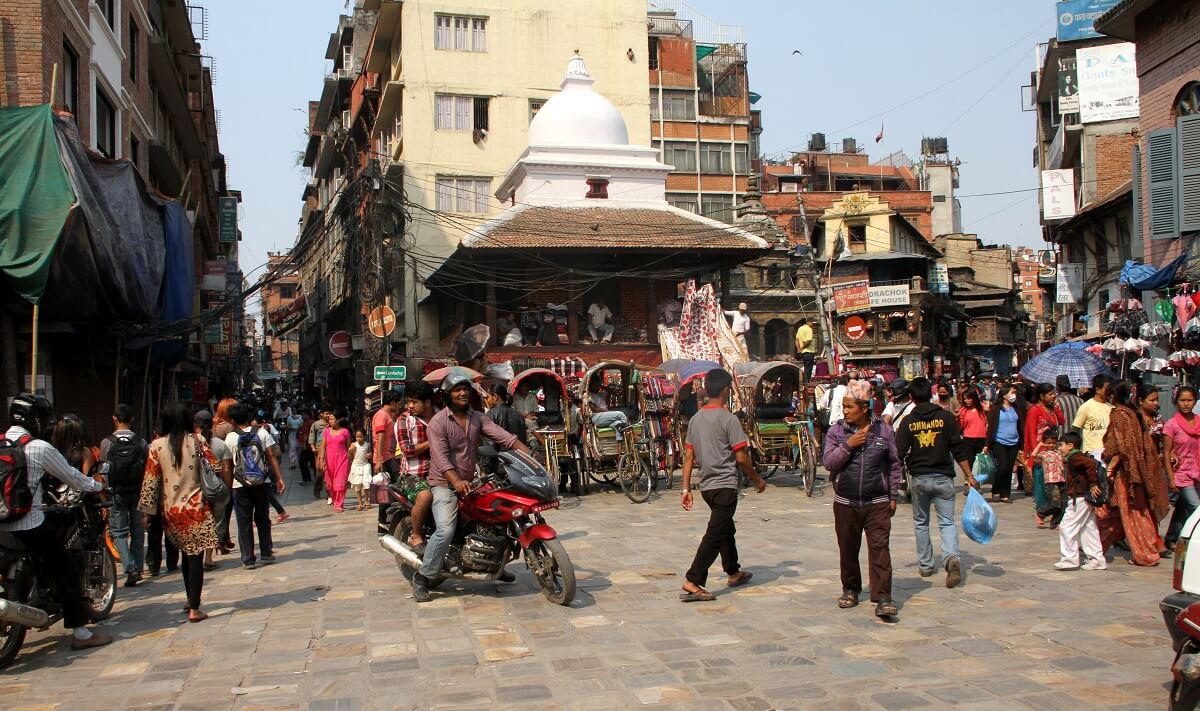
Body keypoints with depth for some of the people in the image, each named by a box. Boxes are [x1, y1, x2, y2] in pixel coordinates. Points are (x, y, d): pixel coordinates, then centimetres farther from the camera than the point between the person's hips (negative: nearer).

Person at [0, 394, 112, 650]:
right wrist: (98, 487, 16)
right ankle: (80, 633, 5)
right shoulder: (39, 448, -11)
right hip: (30, 526, -7)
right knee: (67, 573, 3)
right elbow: (71, 476, -1)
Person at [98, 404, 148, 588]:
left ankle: (130, 568, -10)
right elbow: (147, 471, -1)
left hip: (116, 493, -2)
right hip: (138, 493, 2)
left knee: (119, 531, 4)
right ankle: (138, 569, 14)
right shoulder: (141, 443, -3)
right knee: (137, 531, 11)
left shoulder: (107, 442, -7)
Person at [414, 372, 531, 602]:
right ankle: (421, 578, -12)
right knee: (446, 530, -25)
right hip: (445, 484, -7)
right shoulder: (438, 422, -11)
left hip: (469, 482, 7)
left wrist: (527, 453, -20)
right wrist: (456, 482, -39)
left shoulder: (477, 418, 7)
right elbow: (441, 457, -23)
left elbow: (503, 436, -5)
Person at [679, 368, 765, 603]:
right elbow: (741, 457, -13)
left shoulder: (696, 419, 8)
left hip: (706, 485, 8)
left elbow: (689, 456, 8)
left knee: (727, 529, 24)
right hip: (725, 485, -8)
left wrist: (686, 489, 11)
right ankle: (692, 583, -14)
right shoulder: (728, 419, -13)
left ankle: (733, 573, 38)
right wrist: (757, 480, 2)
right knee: (715, 535, -8)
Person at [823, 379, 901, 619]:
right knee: (848, 549, 11)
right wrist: (848, 445, -17)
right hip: (845, 503, 2)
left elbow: (893, 464, 8)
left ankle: (882, 598, -10)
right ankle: (850, 590, 28)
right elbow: (829, 462, -5)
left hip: (877, 503, -1)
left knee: (880, 548, -9)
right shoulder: (837, 431, 1)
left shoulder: (883, 430, 1)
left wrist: (893, 495, 6)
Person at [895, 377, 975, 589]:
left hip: (919, 478, 1)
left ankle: (925, 565, 20)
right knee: (947, 522, 1)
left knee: (921, 523, 16)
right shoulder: (946, 417, -3)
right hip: (943, 478, 0)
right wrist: (969, 477, 2)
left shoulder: (908, 422, -3)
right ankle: (951, 557, -24)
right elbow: (959, 450, -3)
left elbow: (899, 454, -4)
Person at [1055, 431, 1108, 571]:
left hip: (1079, 499, -10)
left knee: (1066, 527, -4)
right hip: (1085, 498, 10)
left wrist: (1093, 484, -25)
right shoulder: (1079, 457, 17)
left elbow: (1091, 463, -29)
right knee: (1089, 529, 13)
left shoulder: (1074, 457, -14)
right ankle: (1097, 559, 15)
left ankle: (1070, 559, -1)